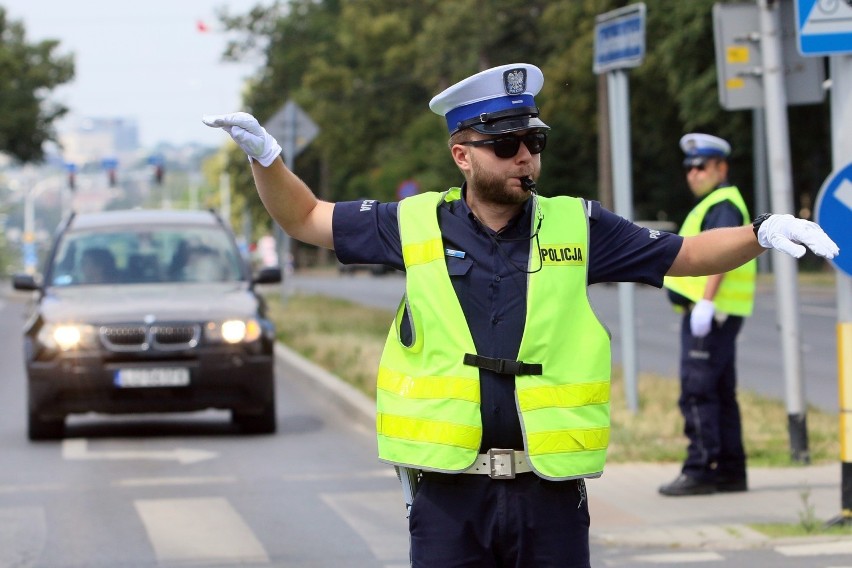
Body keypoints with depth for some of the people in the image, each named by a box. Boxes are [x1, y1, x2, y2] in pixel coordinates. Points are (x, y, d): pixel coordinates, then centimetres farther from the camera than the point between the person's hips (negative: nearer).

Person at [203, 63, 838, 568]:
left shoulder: (577, 227, 6)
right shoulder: (417, 225, 5)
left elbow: (688, 254, 11)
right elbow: (305, 218, 16)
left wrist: (762, 233, -4)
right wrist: (264, 155, 1)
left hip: (551, 492, 0)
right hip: (450, 492, 0)